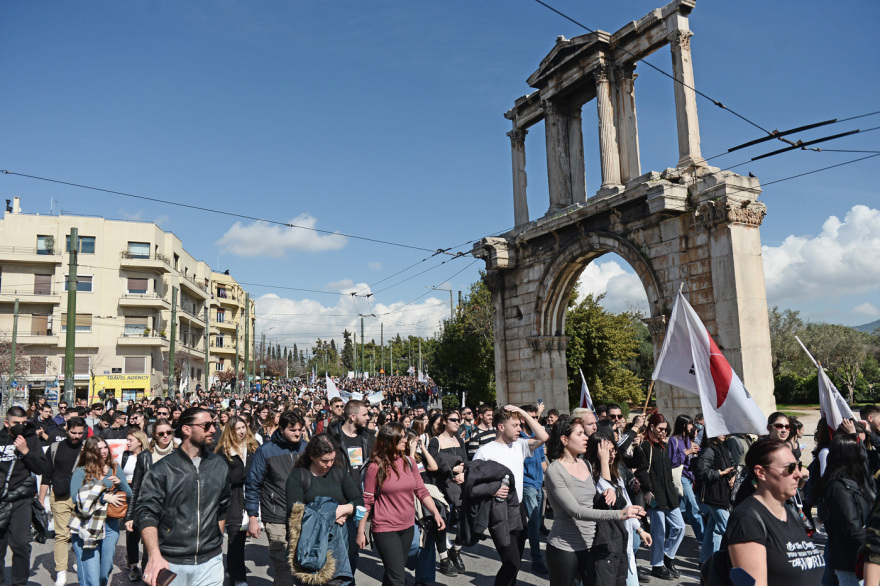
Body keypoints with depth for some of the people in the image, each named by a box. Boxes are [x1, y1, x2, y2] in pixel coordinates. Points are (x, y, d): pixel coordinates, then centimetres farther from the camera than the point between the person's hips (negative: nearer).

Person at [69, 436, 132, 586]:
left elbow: (129, 495, 11)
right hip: (86, 527, -4)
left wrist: (120, 483, -8)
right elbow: (76, 497, -13)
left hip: (110, 525, 4)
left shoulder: (115, 469, 11)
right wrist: (104, 497, -15)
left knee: (105, 573, 11)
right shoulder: (81, 472, 0)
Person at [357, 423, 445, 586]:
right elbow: (367, 501, -7)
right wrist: (361, 530, -6)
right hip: (385, 529, -5)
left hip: (408, 527, 5)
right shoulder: (376, 466, -12)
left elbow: (421, 490, 6)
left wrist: (435, 513, -5)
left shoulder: (408, 462, 3)